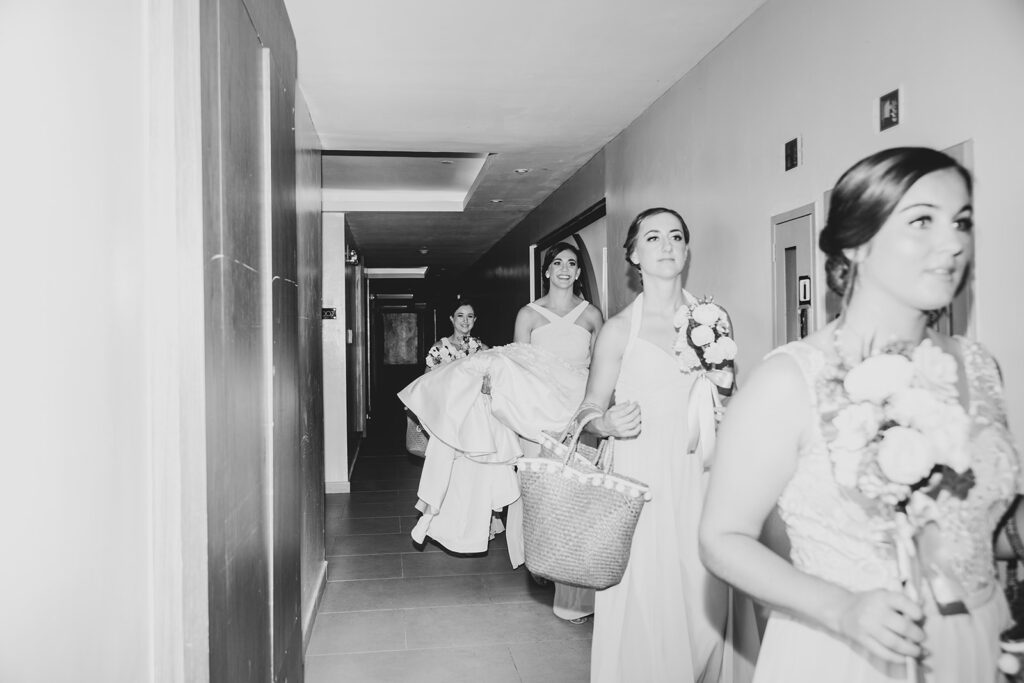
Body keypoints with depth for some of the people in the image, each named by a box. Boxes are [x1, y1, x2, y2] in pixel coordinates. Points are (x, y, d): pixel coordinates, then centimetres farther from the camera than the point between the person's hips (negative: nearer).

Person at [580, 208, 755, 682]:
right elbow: (590, 412, 1)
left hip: (700, 478, 3)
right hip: (642, 480, -3)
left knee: (705, 607, 6)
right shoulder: (619, 328, -3)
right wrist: (608, 423, -18)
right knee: (646, 607, 1)